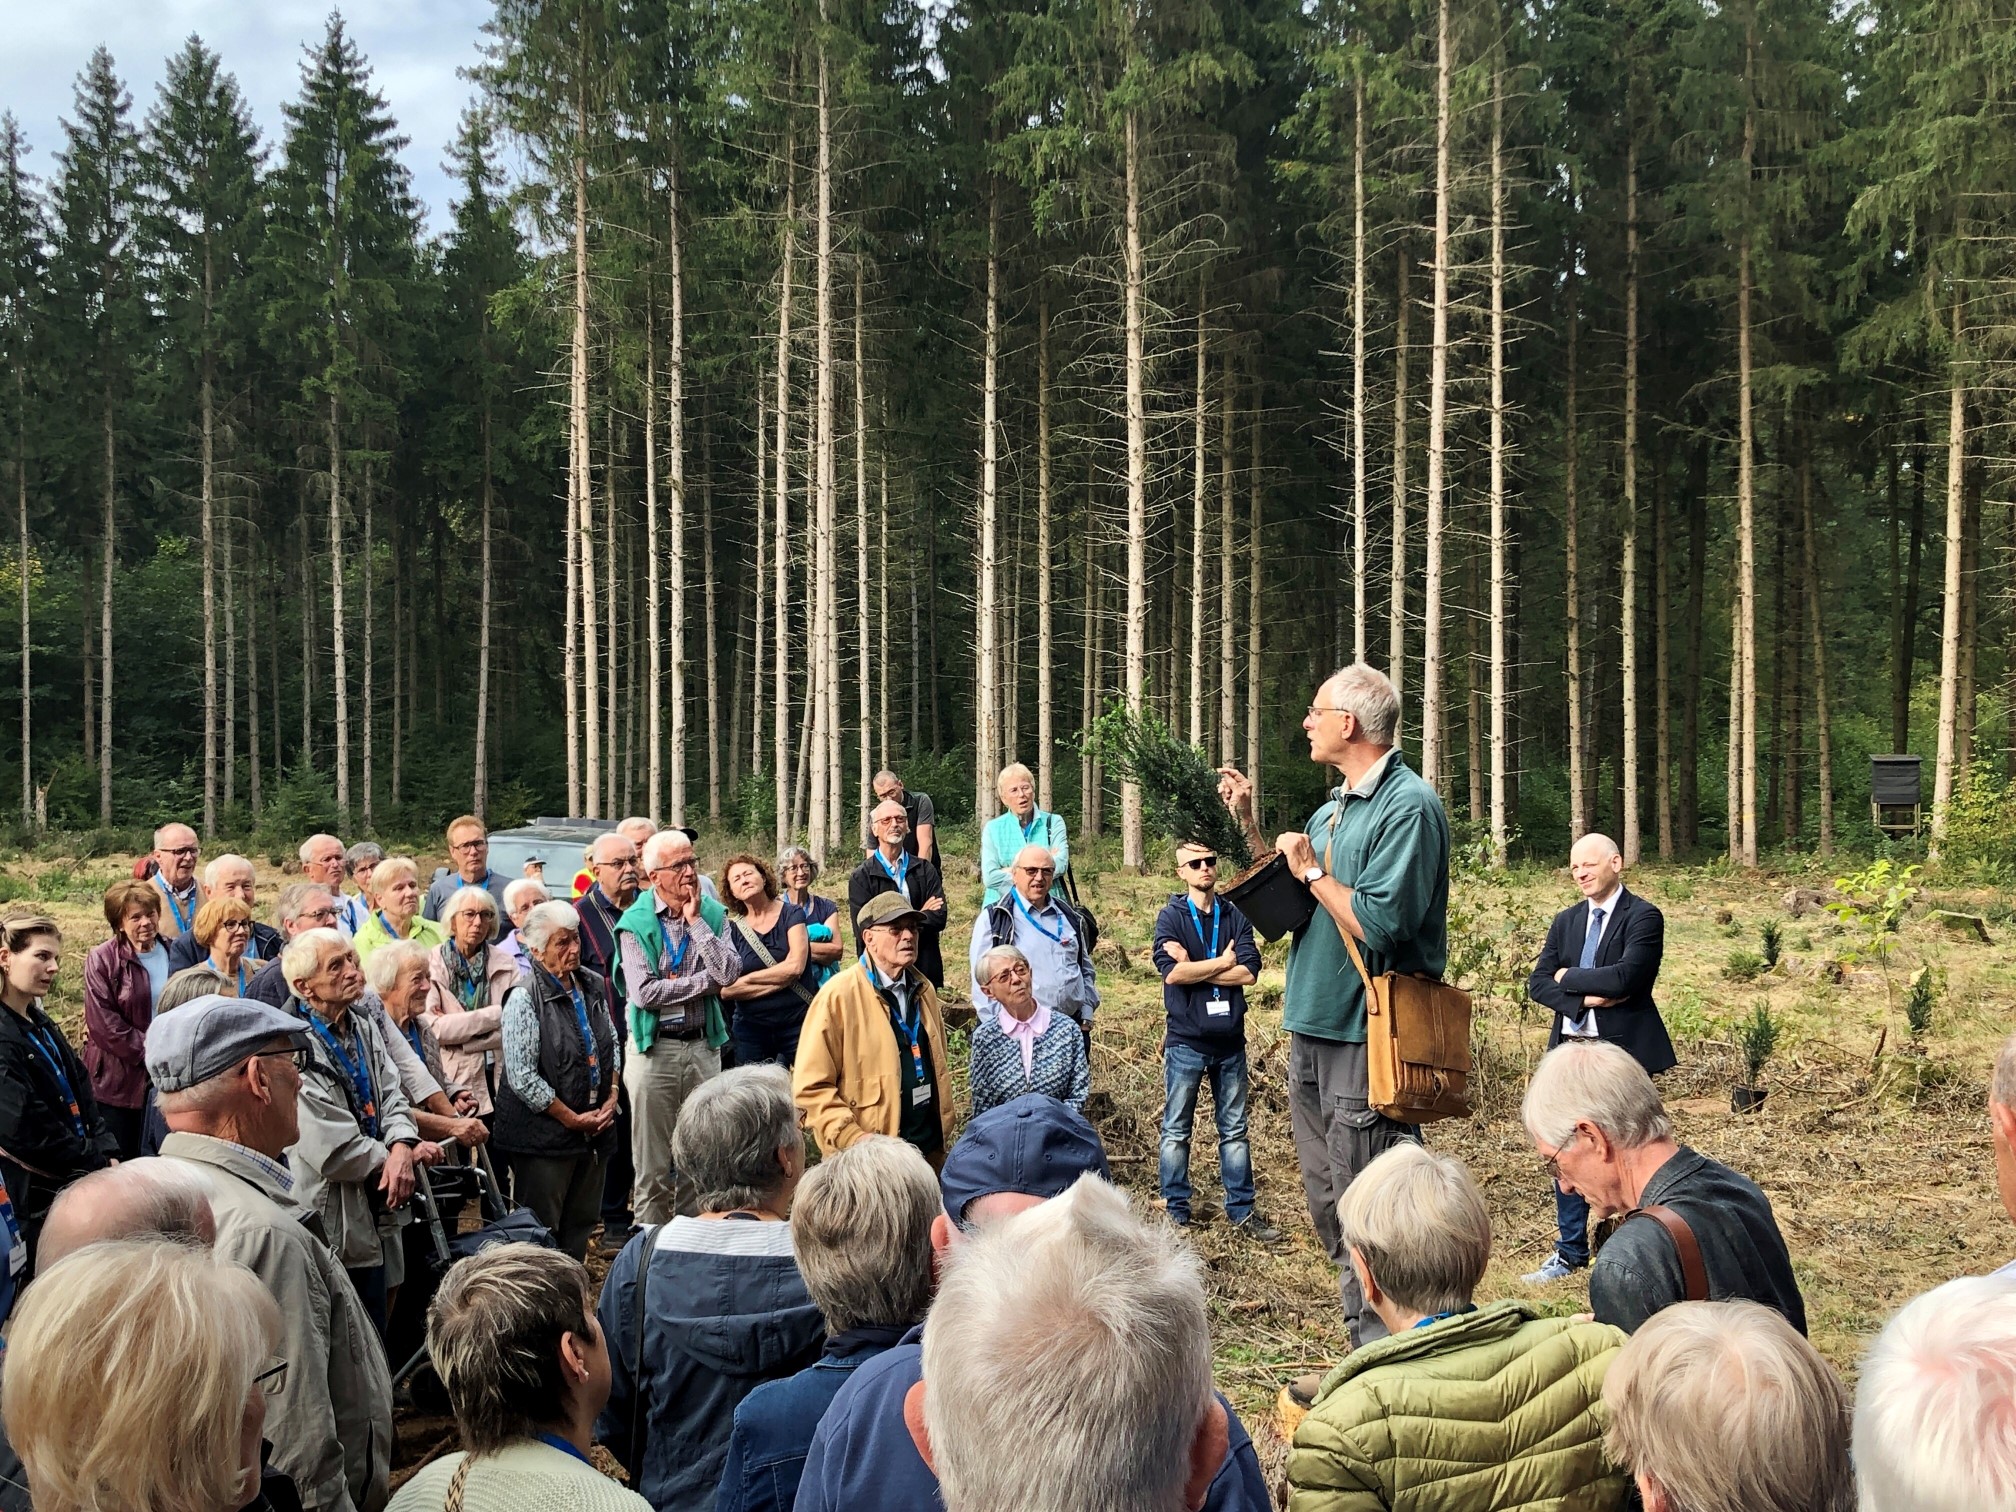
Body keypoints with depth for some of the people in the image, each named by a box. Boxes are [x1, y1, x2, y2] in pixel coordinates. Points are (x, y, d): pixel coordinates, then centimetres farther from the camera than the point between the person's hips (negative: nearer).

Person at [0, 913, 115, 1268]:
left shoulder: (42, 1026, 12)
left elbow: (82, 1094, 11)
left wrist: (107, 1152, -2)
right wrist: (96, 1162, -14)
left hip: (70, 1186, 9)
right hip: (30, 1197, -9)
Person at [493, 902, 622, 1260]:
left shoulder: (592, 986, 7)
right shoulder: (525, 998, -15)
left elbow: (613, 1044, 19)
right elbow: (522, 1077, -19)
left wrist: (612, 1096, 3)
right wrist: (572, 1119, -15)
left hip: (595, 1128, 7)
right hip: (544, 1134, -7)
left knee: (580, 1227, 16)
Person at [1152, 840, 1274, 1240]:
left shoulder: (1235, 916, 6)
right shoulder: (1171, 916, -2)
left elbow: (1249, 972, -8)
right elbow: (1172, 971, -17)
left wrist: (1194, 968, -13)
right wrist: (1223, 961, -8)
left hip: (1229, 1040, 3)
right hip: (1185, 1041, -3)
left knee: (1234, 1130, 9)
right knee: (1177, 1131, 5)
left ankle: (1242, 1211, 17)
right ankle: (1176, 1212, 14)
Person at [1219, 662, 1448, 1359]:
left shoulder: (1408, 806, -15)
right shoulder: (1334, 808, 15)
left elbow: (1378, 924, -24)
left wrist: (1311, 869, -11)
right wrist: (1248, 822, 16)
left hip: (1366, 1040, -10)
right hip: (1313, 1030, 10)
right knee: (1330, 1209, 15)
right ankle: (1364, 1355, 26)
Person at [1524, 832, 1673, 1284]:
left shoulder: (1643, 917, -7)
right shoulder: (1565, 921, 12)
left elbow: (1624, 976, -21)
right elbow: (1538, 983, 4)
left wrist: (1568, 977, -8)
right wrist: (1586, 997, -13)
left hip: (1622, 1049, -6)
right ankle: (1571, 1253, 20)